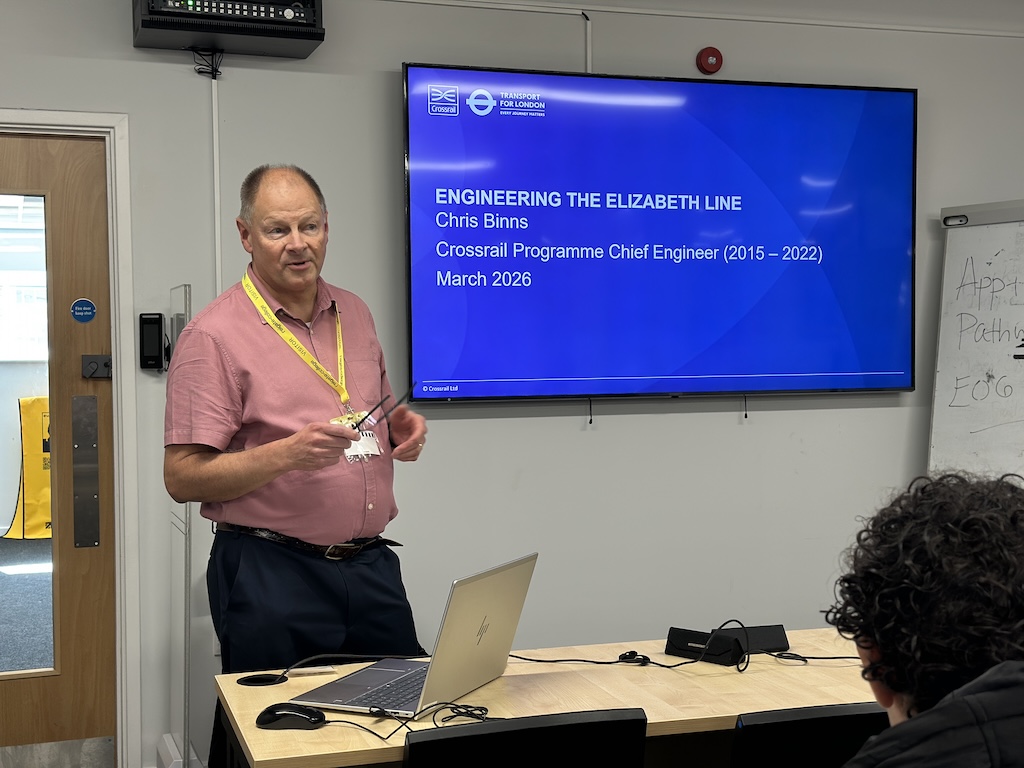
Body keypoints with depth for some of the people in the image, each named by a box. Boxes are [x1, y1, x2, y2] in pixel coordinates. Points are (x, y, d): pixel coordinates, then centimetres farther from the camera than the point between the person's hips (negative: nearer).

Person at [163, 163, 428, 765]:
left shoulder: (355, 314, 10)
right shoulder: (214, 336, -9)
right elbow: (183, 478, -12)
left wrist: (402, 427, 0)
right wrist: (286, 454, -24)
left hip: (371, 565, 6)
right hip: (273, 573, -6)